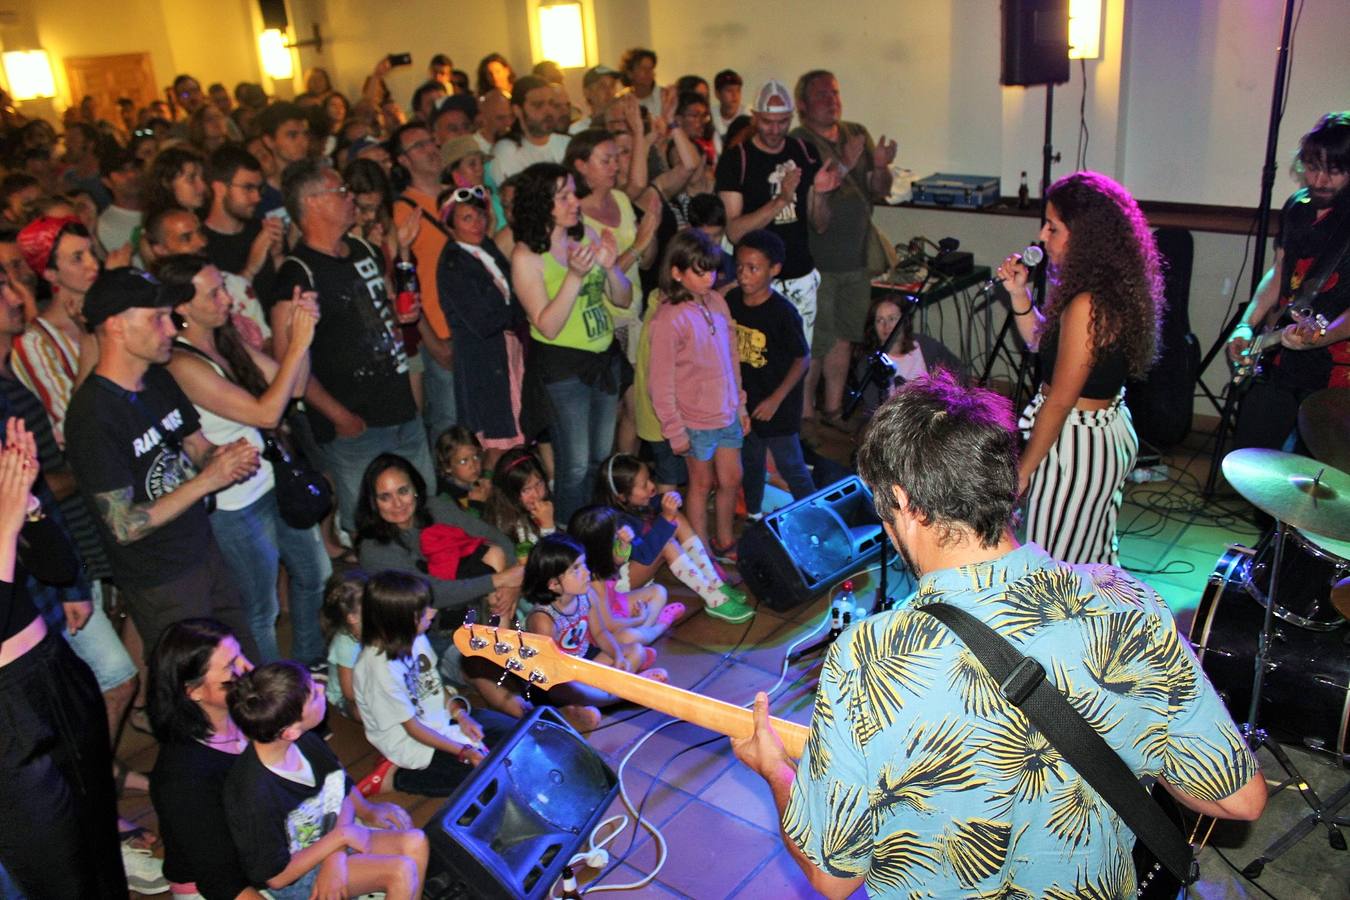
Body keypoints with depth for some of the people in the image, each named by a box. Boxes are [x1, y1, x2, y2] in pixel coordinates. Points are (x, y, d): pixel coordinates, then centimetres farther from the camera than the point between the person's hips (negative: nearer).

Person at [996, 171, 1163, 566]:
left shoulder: (1087, 305, -26)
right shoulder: (1113, 289, 4)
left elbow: (1060, 400, -22)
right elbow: (1043, 343, 15)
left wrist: (1022, 469, -13)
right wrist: (1019, 295, 1)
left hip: (1075, 446, -10)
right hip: (1107, 432, 10)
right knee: (1092, 561, 25)